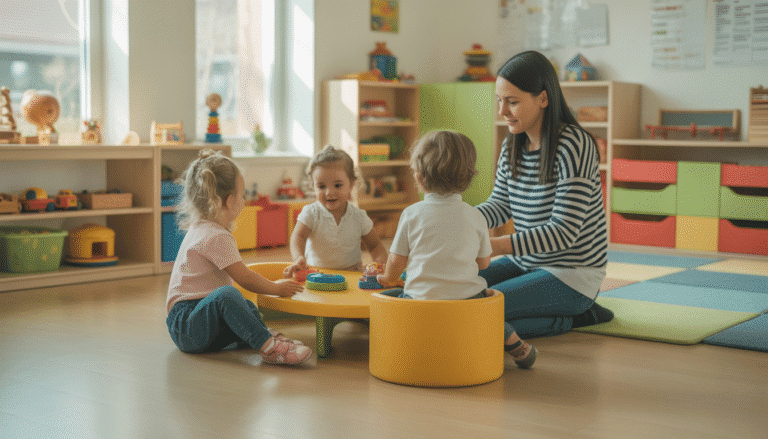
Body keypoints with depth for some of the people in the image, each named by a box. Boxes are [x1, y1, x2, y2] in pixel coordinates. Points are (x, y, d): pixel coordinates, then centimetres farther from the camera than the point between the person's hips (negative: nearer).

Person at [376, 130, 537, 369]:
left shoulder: (412, 214, -3)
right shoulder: (475, 216, 2)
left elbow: (397, 261, 6)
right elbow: (484, 262, 12)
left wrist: (389, 278, 28)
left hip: (420, 300, -2)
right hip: (468, 301, 2)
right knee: (487, 295, 32)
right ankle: (513, 342, 18)